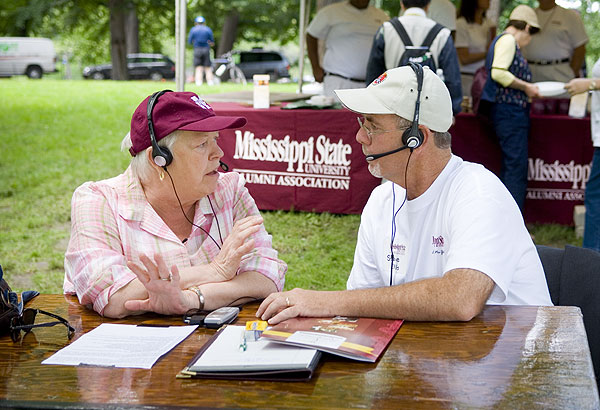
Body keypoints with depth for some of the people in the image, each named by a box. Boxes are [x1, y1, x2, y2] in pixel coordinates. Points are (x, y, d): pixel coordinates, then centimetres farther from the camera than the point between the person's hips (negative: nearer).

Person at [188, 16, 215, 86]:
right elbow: (212, 42, 9)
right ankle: (210, 82, -5)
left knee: (198, 68, -2)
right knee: (208, 68, 3)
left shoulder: (193, 29, 6)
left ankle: (199, 83, -12)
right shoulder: (208, 29, 7)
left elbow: (190, 41, 8)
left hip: (197, 50, -1)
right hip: (206, 50, 1)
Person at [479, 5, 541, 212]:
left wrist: (528, 91, 20)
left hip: (513, 112, 11)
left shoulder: (506, 41, 22)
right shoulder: (507, 40, -9)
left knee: (512, 168, 11)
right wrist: (526, 87, -13)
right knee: (516, 167, -11)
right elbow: (498, 73, -21)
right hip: (510, 111, -11)